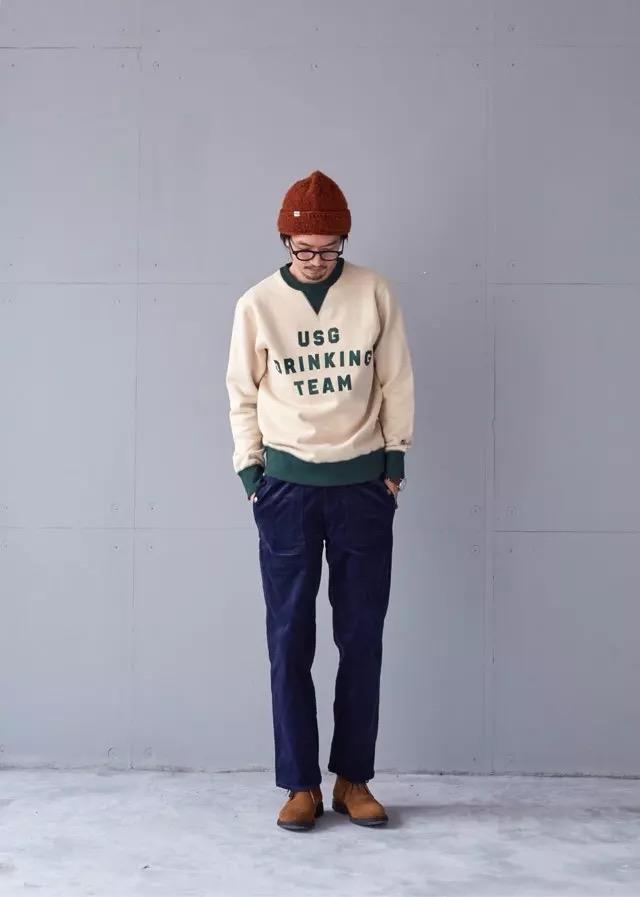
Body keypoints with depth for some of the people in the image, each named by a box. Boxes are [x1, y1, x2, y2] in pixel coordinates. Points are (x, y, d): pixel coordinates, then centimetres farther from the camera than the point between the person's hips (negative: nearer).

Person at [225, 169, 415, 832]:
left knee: (362, 637, 4)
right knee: (290, 639, 2)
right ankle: (301, 784, 12)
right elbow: (242, 396, 5)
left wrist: (395, 460, 3)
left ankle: (353, 779, 17)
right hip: (287, 484, 0)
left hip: (363, 483, 1)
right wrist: (250, 470, 1)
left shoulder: (374, 293, -1)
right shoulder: (257, 304, -1)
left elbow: (396, 383, 5)